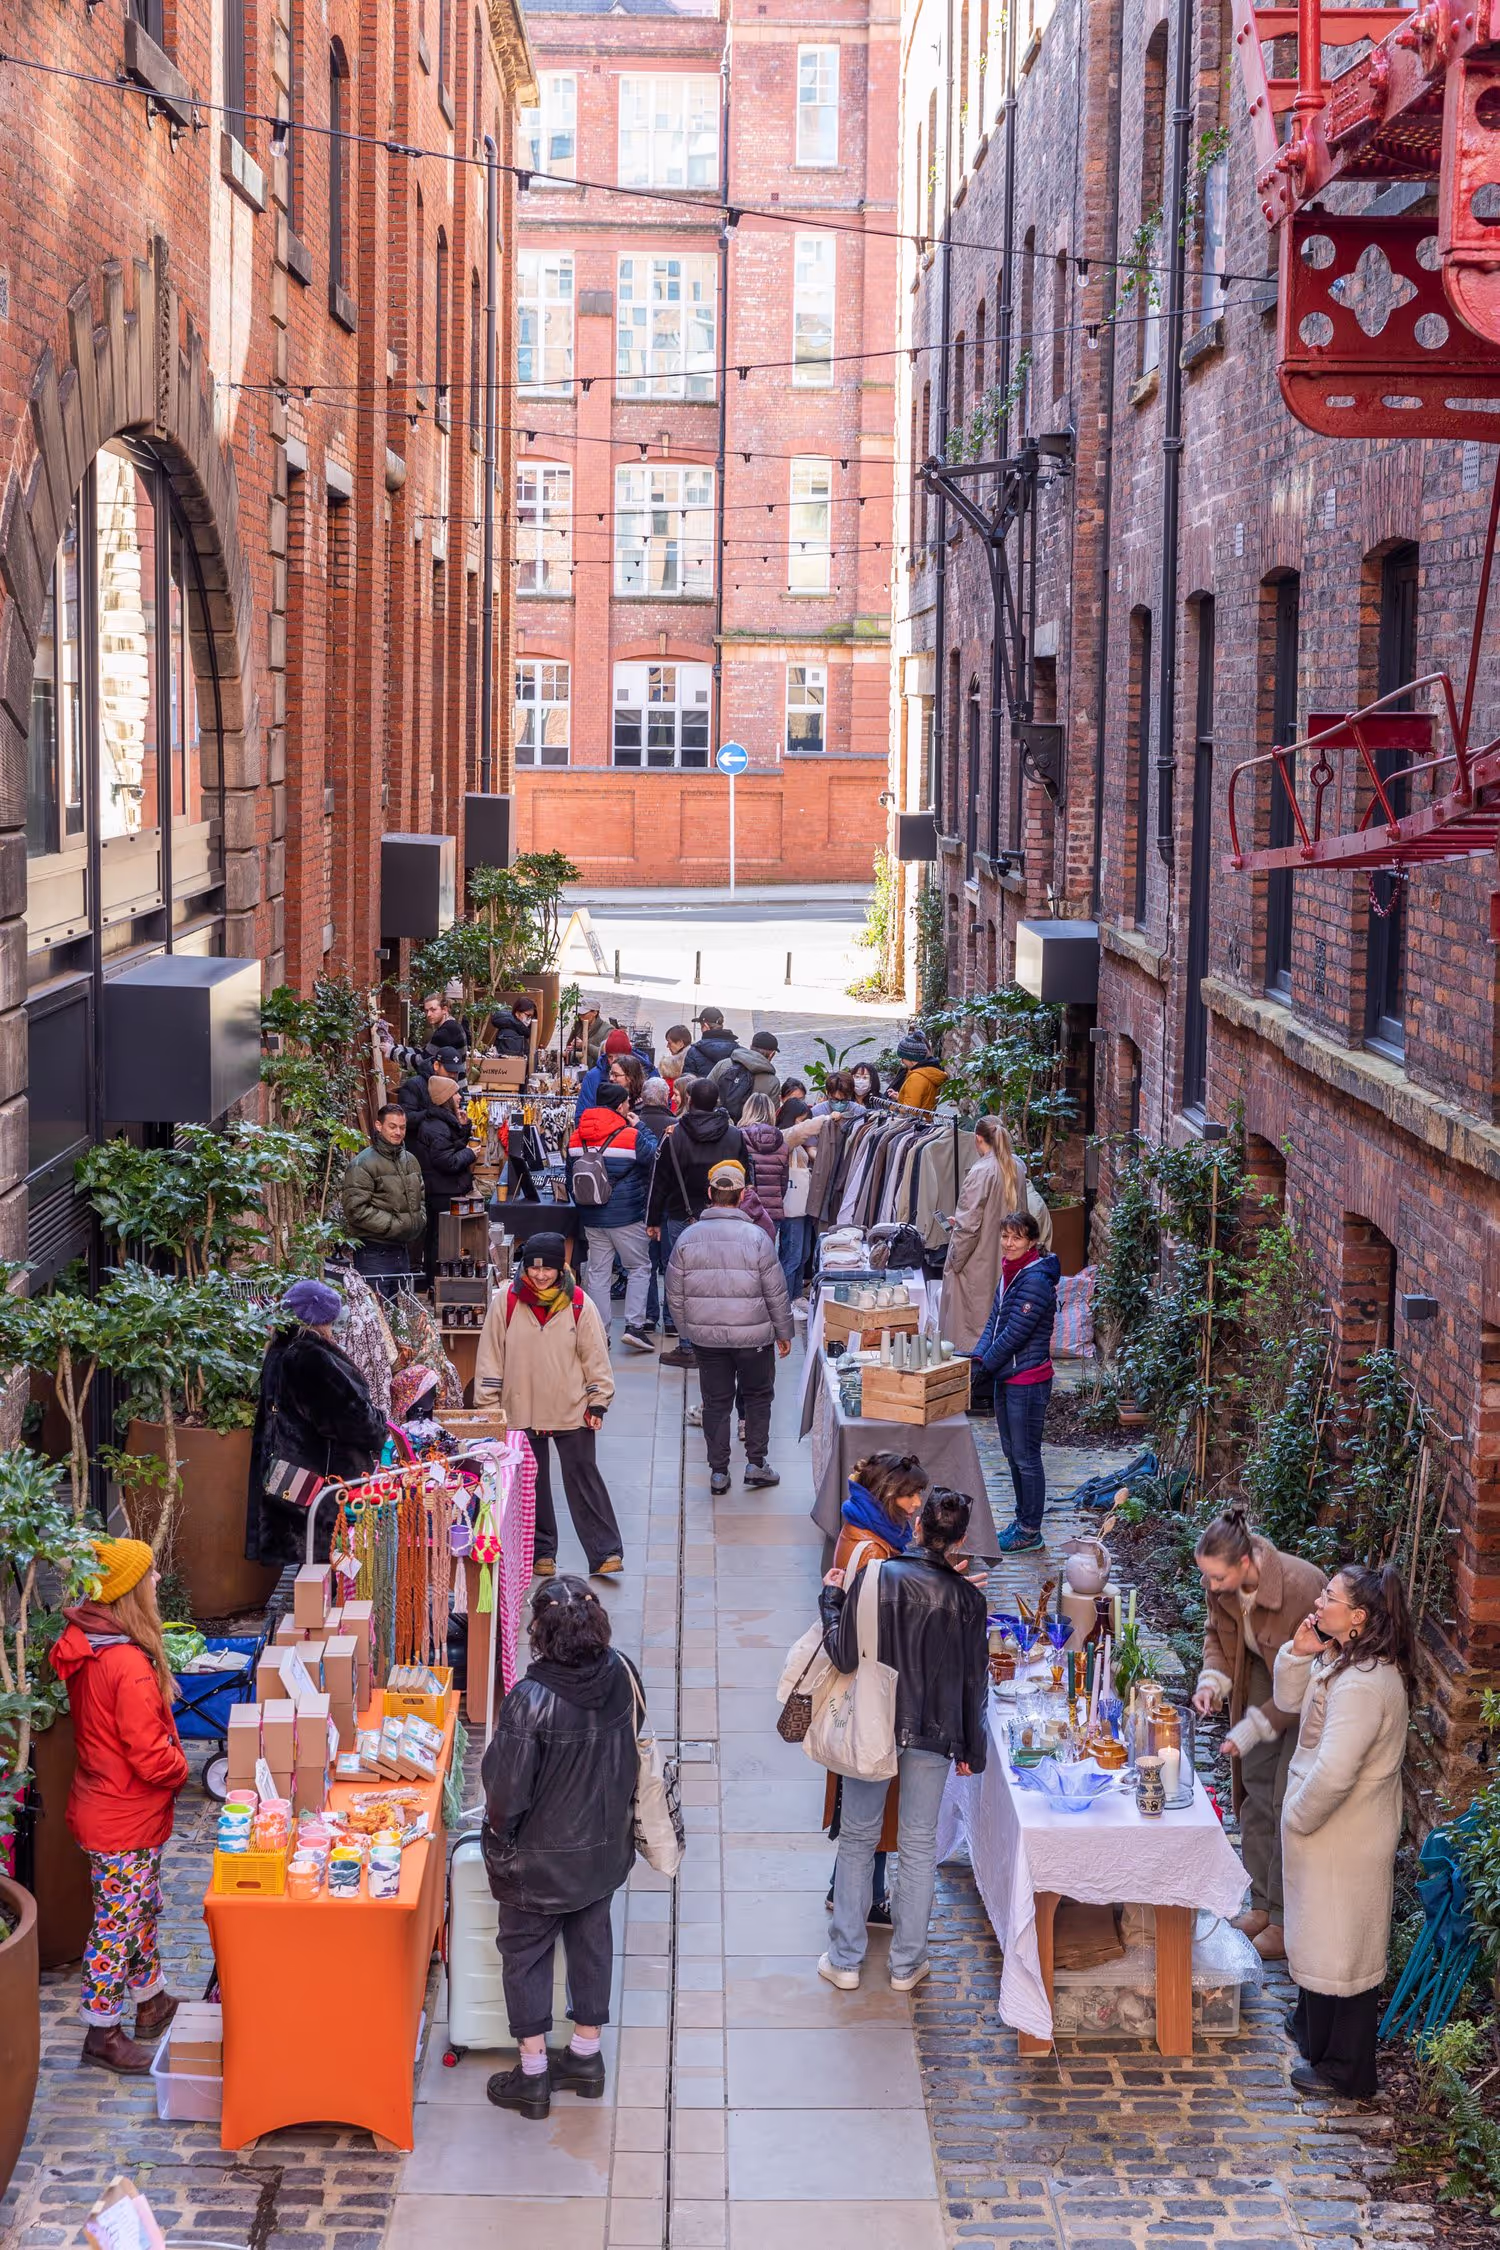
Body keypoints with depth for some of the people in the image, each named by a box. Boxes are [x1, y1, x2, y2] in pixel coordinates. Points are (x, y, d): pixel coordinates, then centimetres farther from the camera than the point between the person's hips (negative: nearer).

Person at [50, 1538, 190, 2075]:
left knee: (141, 1910, 24)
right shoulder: (129, 1665, -30)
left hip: (103, 1804, 9)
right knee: (118, 1923, 5)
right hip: (124, 1823, -9)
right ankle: (102, 2034, 18)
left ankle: (152, 2003, 39)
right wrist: (180, 1769, -5)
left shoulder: (83, 1647, -1)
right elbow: (150, 1757, -26)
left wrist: (169, 1764, 12)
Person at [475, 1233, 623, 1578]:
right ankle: (542, 1552, 21)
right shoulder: (506, 1302, -3)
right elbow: (490, 1356, 1)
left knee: (584, 1478, -3)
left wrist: (597, 1402, 0)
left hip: (572, 1409, -1)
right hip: (521, 1410, 1)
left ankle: (605, 1553, -3)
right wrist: (487, 1405, 0)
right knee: (531, 1484, 9)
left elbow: (595, 1356, 2)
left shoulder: (579, 1304, -3)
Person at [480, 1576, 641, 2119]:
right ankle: (586, 2055, 38)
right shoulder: (623, 1676, -16)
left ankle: (533, 2076, 25)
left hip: (541, 1856, -5)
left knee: (524, 1952, 15)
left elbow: (507, 1789, -22)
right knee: (591, 1940, 23)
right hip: (605, 1845, 5)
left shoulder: (530, 1701, -32)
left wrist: (500, 1838, -3)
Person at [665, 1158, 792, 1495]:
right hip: (753, 1335, -2)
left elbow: (675, 1294, 1)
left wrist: (688, 1329, 15)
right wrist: (784, 1332, 7)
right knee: (758, 1396, 17)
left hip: (706, 1337, 2)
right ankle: (756, 1462, 14)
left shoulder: (688, 1237, -5)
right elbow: (776, 1293, -7)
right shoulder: (755, 1237, -12)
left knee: (715, 1401, 12)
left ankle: (718, 1470, 15)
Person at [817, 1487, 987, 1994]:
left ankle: (845, 1960, 19)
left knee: (857, 1839, 14)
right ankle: (906, 1964, 21)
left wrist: (831, 1599, 2)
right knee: (919, 1845, 13)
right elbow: (974, 1680, -2)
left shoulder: (874, 1578, -13)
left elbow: (845, 1657, -13)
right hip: (933, 1734, 0)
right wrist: (971, 1749, 10)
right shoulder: (966, 1598, -9)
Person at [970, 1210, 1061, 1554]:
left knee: (1026, 1456, -1)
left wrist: (985, 1365, -14)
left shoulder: (1035, 1280, -20)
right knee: (1012, 1451, 18)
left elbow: (1015, 1333, -21)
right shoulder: (1010, 1273, 10)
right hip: (1006, 1376, 10)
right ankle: (1023, 1521, 29)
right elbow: (994, 1321, 11)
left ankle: (1030, 1532, 7)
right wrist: (978, 1356, -4)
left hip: (1028, 1380, -10)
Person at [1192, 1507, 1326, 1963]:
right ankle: (1263, 1905, 27)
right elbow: (1217, 1633, 5)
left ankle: (1287, 1921, 9)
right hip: (1263, 1682, 7)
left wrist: (1254, 1728, -28)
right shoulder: (1221, 1585, -16)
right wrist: (1212, 1681, -14)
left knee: (1289, 1805, -4)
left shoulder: (1302, 1587, -36)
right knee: (1255, 1793, 13)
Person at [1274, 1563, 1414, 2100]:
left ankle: (1344, 2070, 20)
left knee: (1339, 1943, 6)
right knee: (1322, 1935, 26)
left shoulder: (1363, 1684, -32)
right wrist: (1300, 1652, -5)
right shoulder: (1342, 1658, 0)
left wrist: (1297, 1817, -18)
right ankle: (1314, 2024, 45)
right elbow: (1290, 1700, 13)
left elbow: (1333, 1773, -35)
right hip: (1334, 1826, 9)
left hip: (1344, 1837, -9)